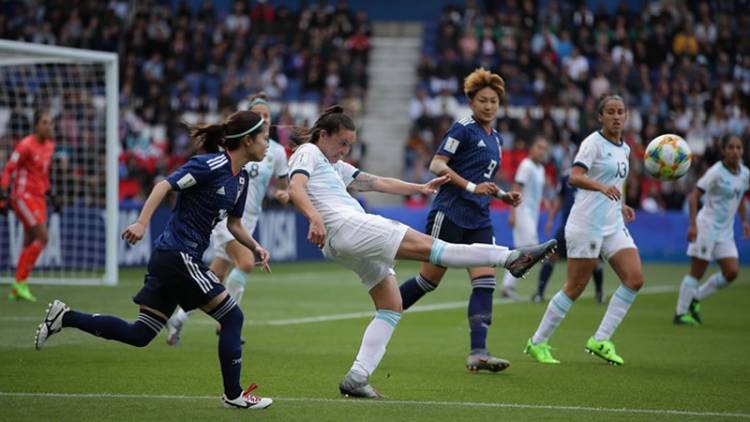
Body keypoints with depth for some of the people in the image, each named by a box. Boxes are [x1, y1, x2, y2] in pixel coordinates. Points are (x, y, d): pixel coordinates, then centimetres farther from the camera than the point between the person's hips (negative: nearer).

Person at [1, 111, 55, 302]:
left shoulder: (50, 145, 10)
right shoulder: (26, 145, -14)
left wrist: (48, 190, 21)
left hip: (38, 197, 8)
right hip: (23, 195, -8)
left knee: (30, 243, 7)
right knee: (42, 238, -15)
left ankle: (16, 290, 14)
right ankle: (20, 283, -7)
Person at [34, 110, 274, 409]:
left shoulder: (241, 178, 14)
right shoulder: (212, 165, -14)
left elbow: (233, 224, 25)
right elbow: (165, 185, -20)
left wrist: (255, 246, 8)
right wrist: (142, 222, -31)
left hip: (169, 260, 9)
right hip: (178, 254, -9)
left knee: (139, 334, 7)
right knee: (232, 317, -4)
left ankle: (64, 317, 9)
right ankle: (233, 394, 4)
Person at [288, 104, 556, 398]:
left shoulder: (333, 165, 30)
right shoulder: (308, 153, 2)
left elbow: (376, 183, 27)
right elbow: (295, 189, -17)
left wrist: (419, 188, 20)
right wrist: (316, 219, -35)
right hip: (346, 226, -11)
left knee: (391, 307, 7)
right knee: (427, 246, -16)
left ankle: (357, 378, 0)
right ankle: (511, 258, -23)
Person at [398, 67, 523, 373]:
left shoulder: (496, 139, 18)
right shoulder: (463, 129, -6)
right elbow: (437, 165, -14)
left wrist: (504, 196, 12)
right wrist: (471, 186, -22)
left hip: (479, 221, 7)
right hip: (450, 214, -7)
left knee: (485, 284, -8)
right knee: (429, 279, -1)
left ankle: (478, 353, -14)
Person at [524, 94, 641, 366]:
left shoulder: (624, 149, 15)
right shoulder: (593, 143, -9)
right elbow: (575, 177, -24)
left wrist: (620, 205, 15)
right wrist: (602, 187, -40)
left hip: (613, 225, 8)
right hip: (586, 224, -8)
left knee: (635, 278, -7)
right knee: (575, 287, -5)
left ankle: (600, 340, -2)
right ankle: (537, 342, 8)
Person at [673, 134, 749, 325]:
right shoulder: (716, 172, -15)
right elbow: (694, 196, -15)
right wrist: (693, 224, -22)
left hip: (726, 231, 7)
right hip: (707, 227, -7)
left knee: (732, 272, -2)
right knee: (696, 272, -3)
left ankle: (695, 299, 15)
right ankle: (681, 313, 8)